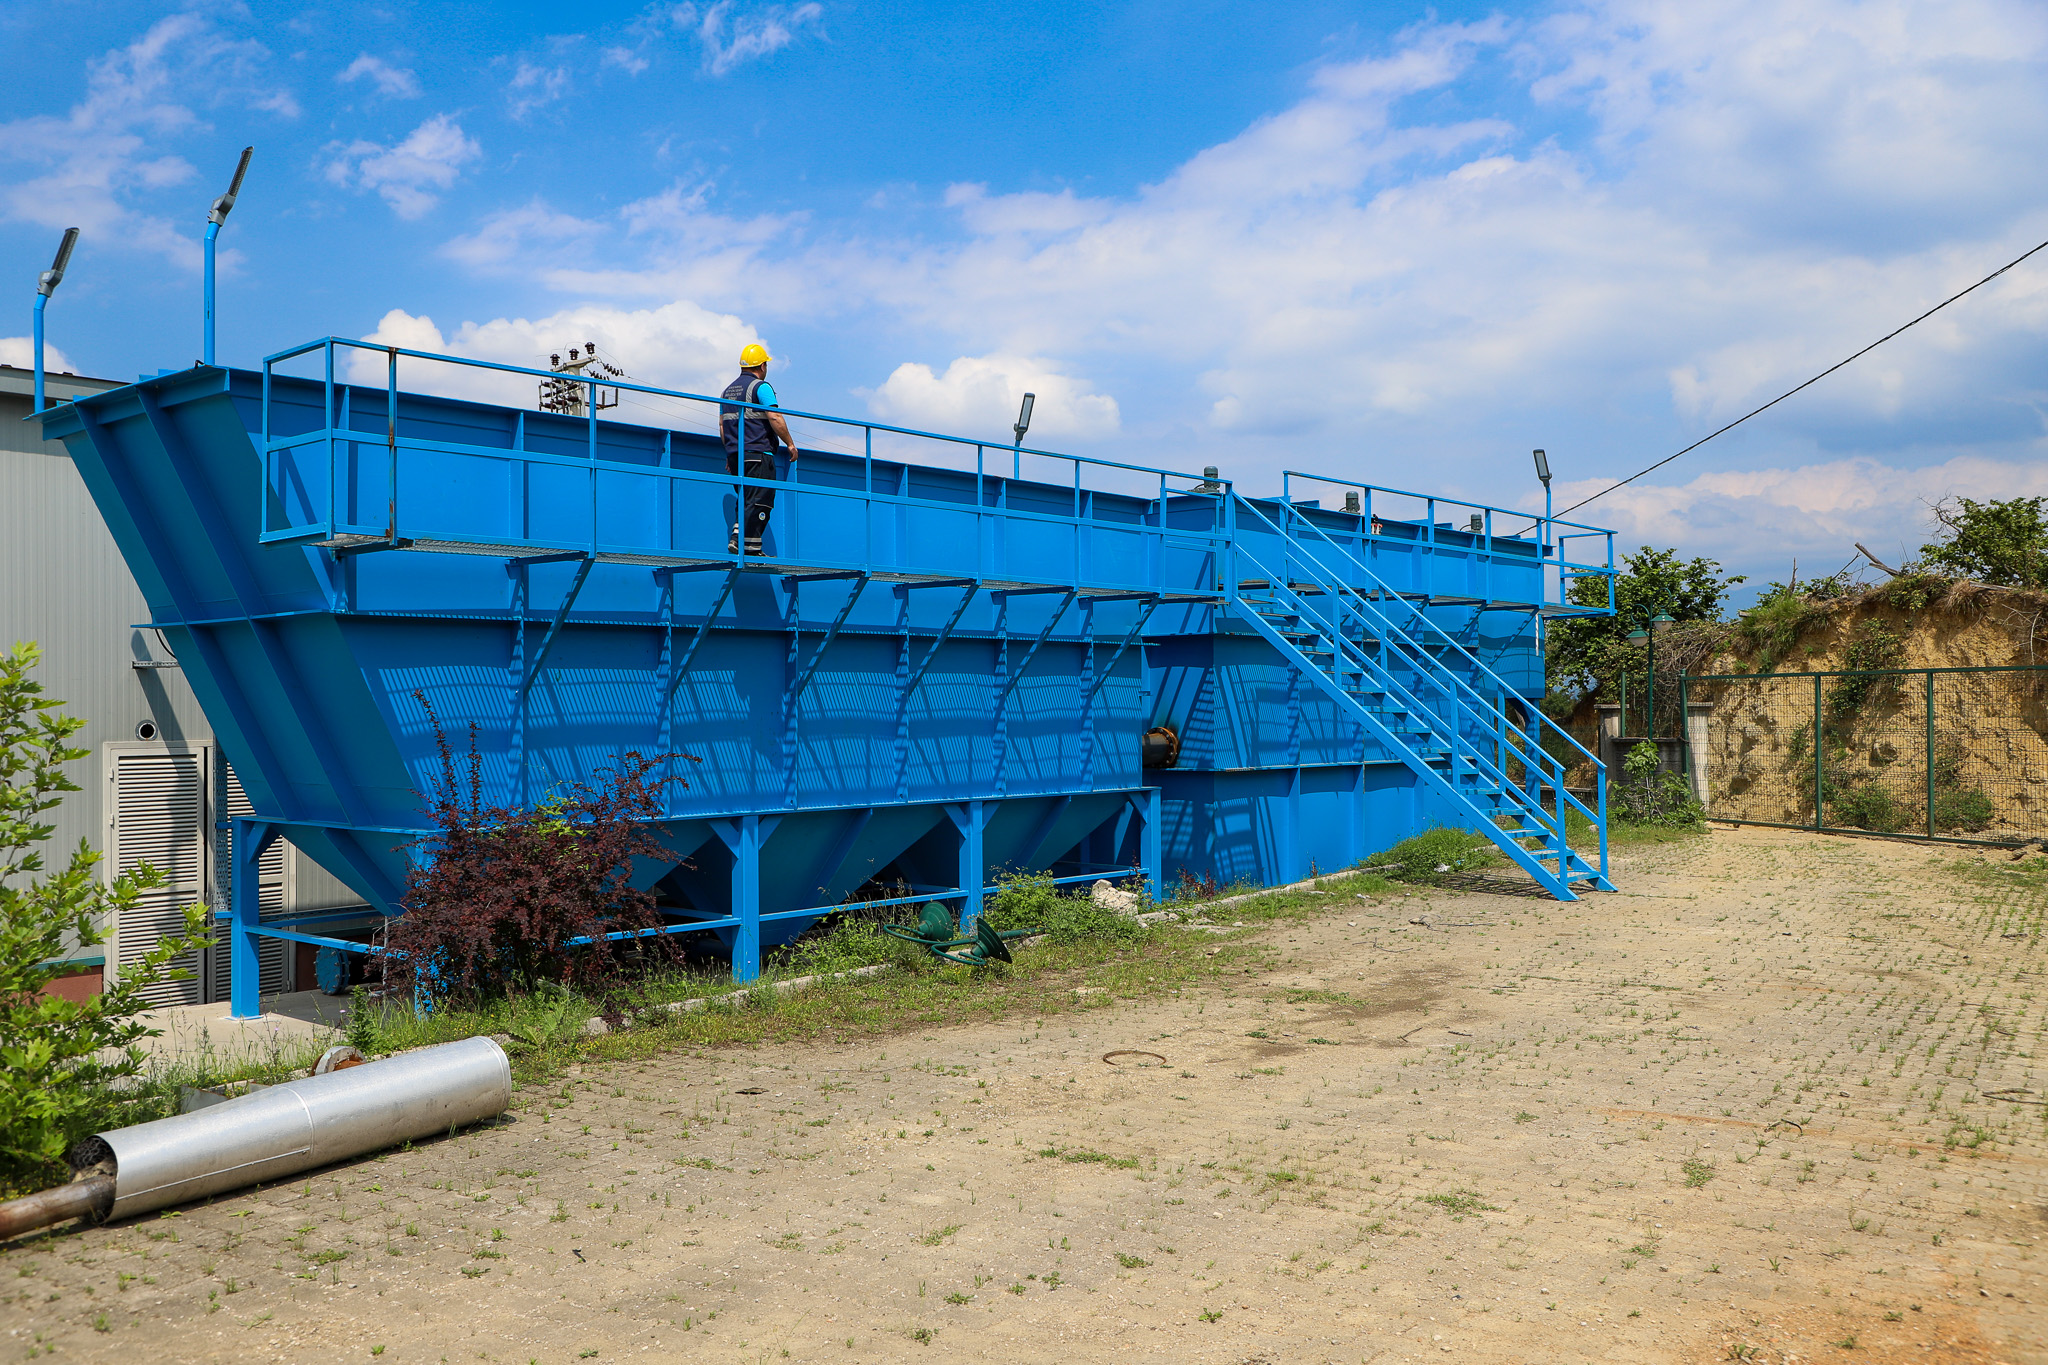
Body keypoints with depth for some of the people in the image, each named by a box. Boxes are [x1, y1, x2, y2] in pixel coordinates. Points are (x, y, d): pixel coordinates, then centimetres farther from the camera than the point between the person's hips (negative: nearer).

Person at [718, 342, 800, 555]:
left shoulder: (728, 390, 19)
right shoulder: (760, 387, -5)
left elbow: (722, 424, 20)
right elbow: (775, 419, -14)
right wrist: (790, 443, -5)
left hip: (734, 455, 8)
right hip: (757, 453, -8)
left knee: (746, 500, 14)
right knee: (759, 500, -9)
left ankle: (736, 537, 1)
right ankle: (748, 544, -16)